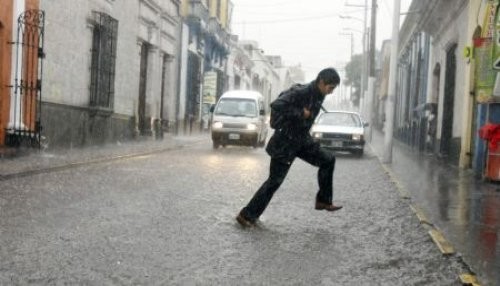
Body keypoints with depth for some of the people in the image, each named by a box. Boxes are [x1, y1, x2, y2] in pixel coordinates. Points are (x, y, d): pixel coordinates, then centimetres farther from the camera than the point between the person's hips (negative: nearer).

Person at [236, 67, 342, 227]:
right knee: (275, 181, -4)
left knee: (328, 159, 2)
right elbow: (276, 105, -35)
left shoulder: (319, 96, 2)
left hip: (302, 141, 8)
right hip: (285, 142, -8)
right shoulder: (300, 92, -24)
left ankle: (323, 201, 13)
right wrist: (301, 113, -29)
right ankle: (247, 215, 7)